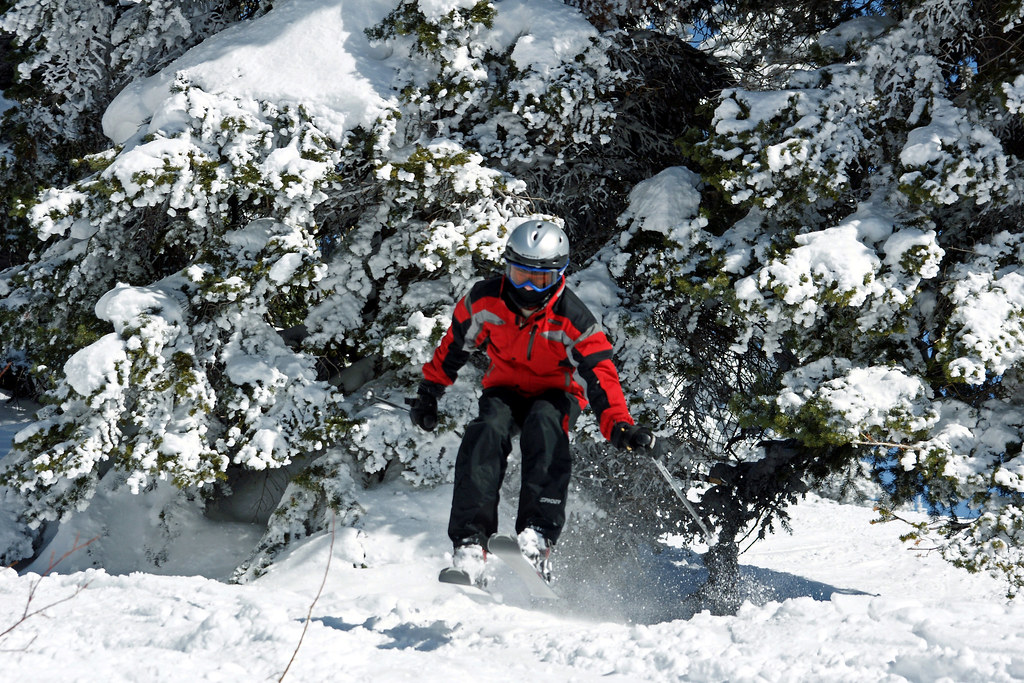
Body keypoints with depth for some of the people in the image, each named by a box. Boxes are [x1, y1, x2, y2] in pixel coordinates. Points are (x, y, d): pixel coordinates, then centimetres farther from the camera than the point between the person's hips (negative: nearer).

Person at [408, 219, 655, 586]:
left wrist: (620, 426, -46)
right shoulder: (485, 300, -15)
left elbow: (599, 377, -30)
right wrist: (429, 390, 9)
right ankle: (470, 541, -37)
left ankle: (539, 535, -44)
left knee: (543, 423, -36)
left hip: (557, 393, -2)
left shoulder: (573, 321, -23)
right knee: (488, 431, -31)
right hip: (505, 388, 2)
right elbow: (455, 344, 4)